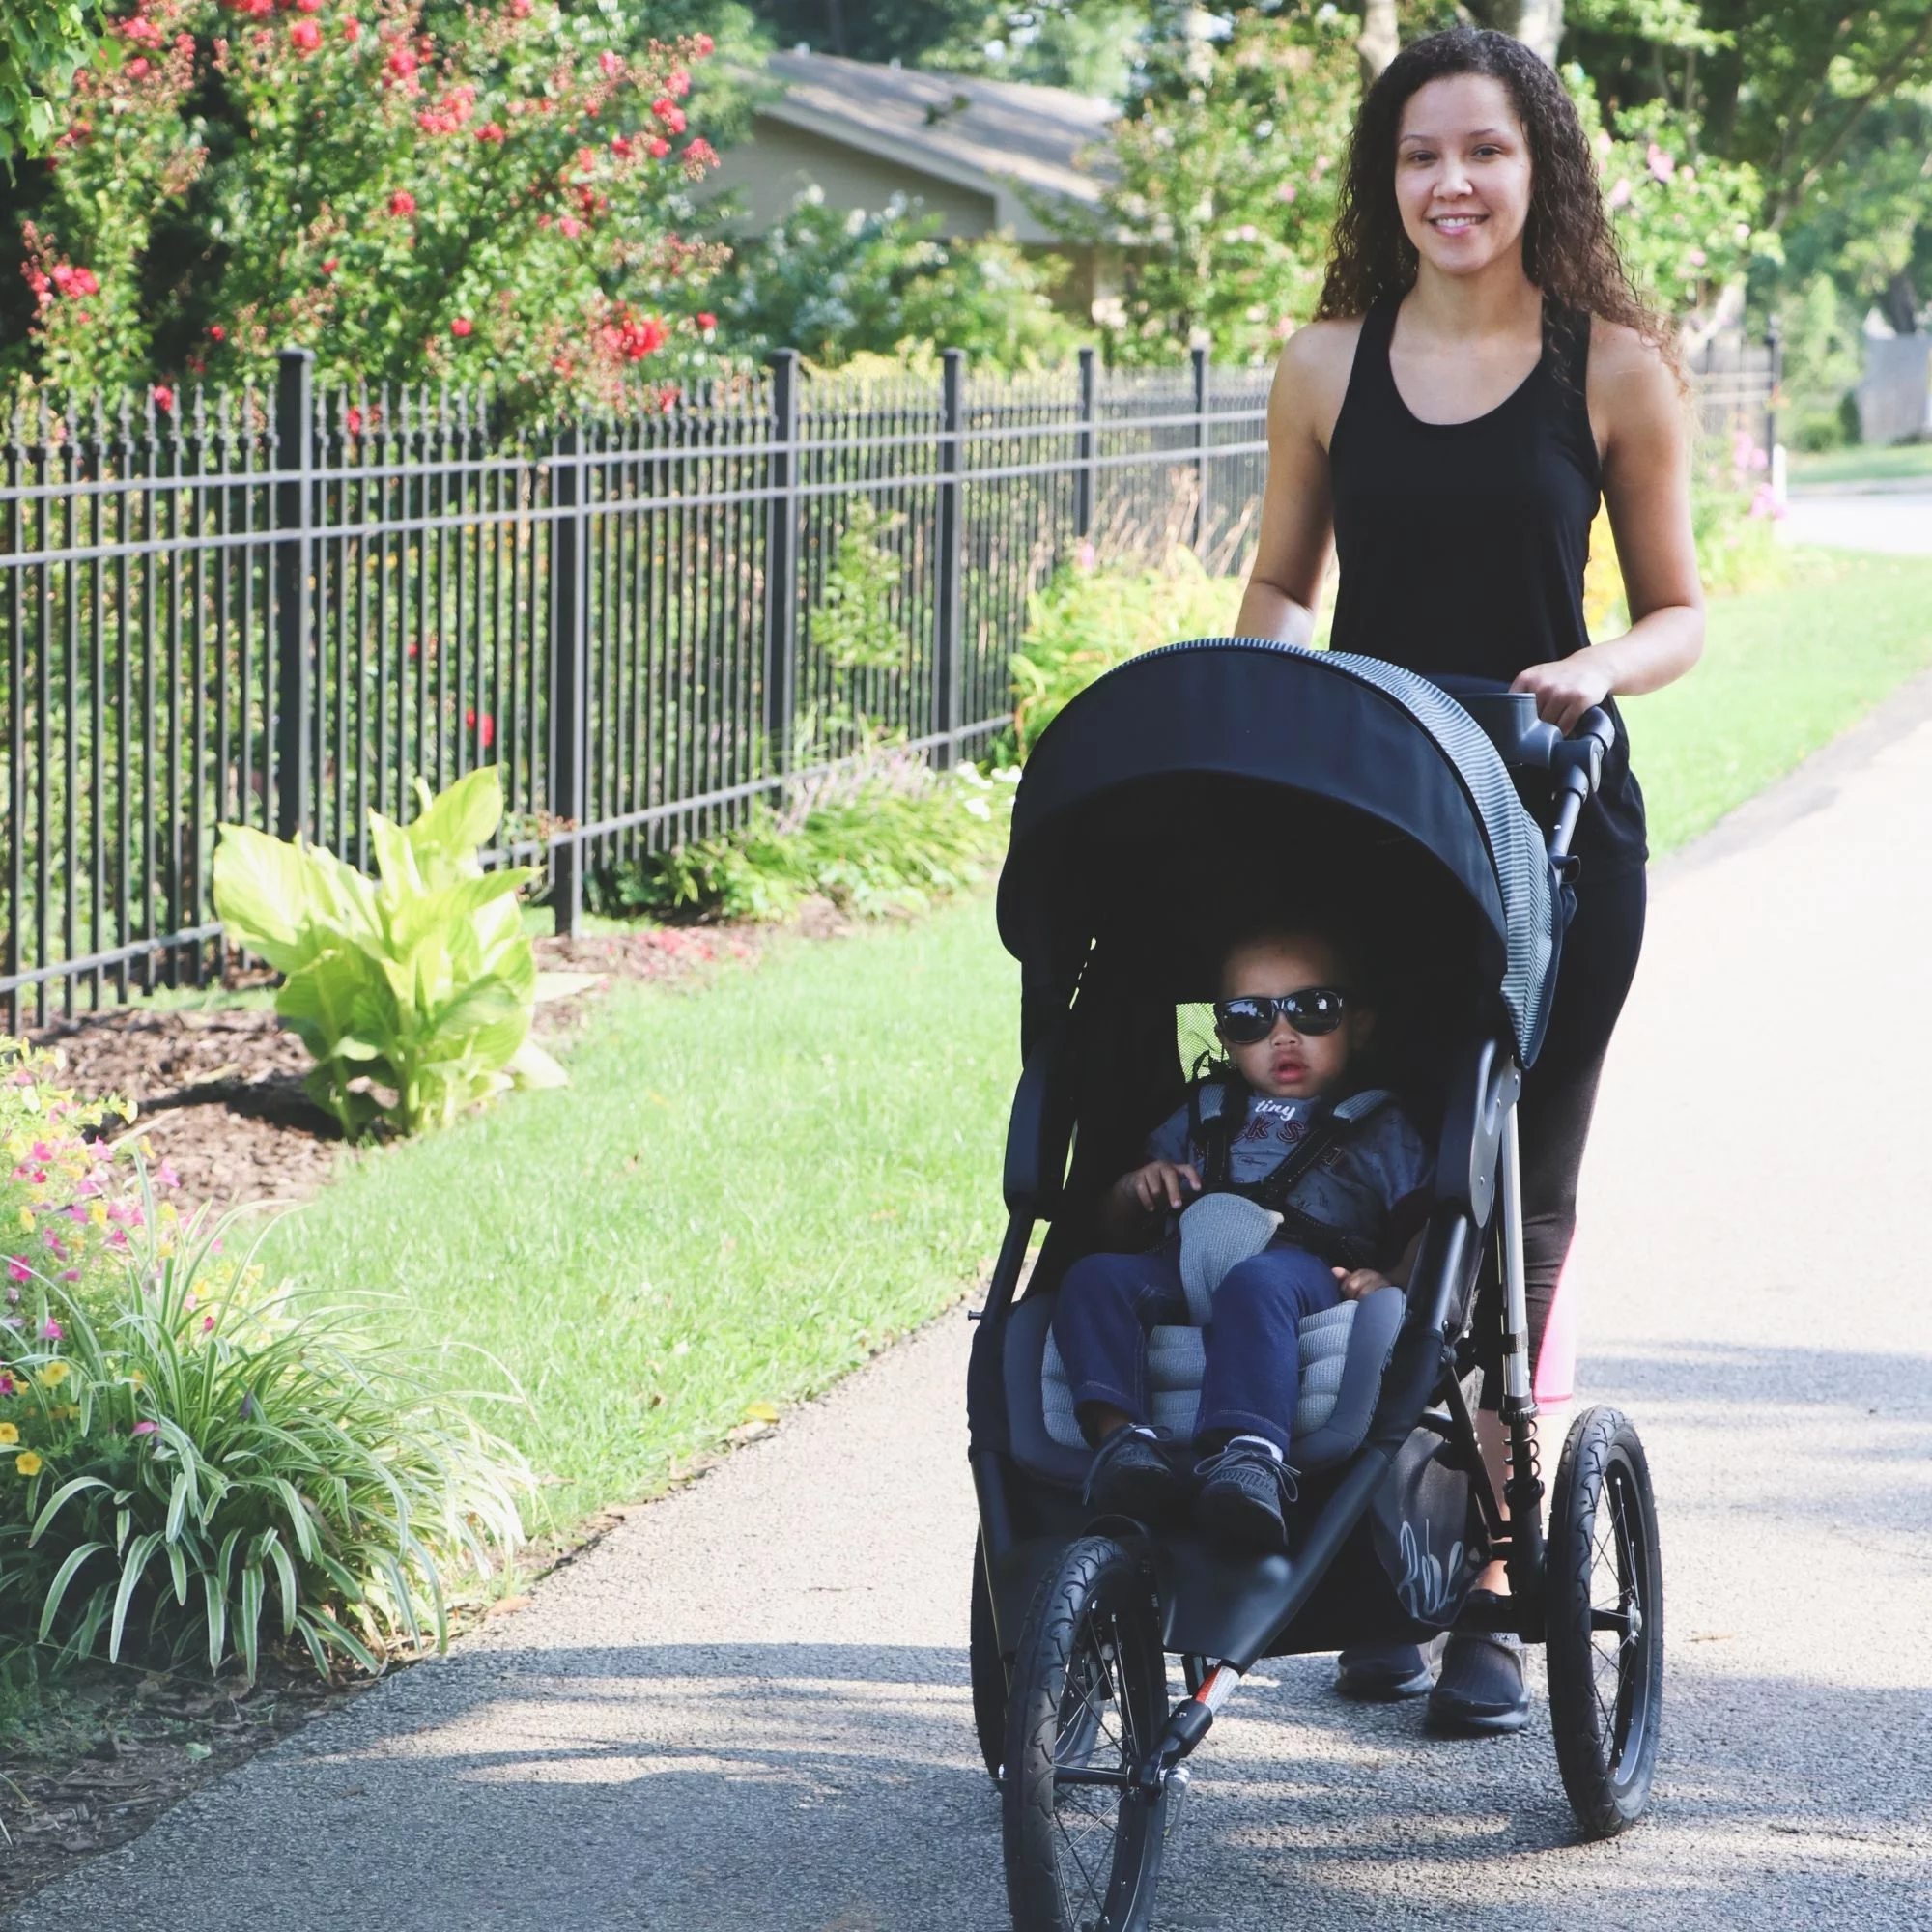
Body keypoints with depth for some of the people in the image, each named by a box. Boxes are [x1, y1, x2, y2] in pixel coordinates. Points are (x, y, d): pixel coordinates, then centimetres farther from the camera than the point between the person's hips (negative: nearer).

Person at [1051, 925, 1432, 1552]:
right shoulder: (1204, 1114, 35)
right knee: (1095, 1276, -27)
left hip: (1306, 1269, -4)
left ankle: (1250, 1453, -61)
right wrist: (1137, 1188, 8)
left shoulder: (1380, 1128, 24)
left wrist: (1393, 1280, -14)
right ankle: (1120, 1435, -46)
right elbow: (1116, 1228, 32)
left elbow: (1432, 1227, 8)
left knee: (1256, 1283, -40)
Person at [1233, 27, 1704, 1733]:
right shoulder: (1329, 367, 7)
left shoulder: (1614, 369, 0)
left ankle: (1488, 1590, 7)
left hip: (1552, 826, -2)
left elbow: (1681, 610, 5)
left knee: (1515, 1207, 2)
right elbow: (1281, 584, 16)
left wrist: (1600, 670, -15)